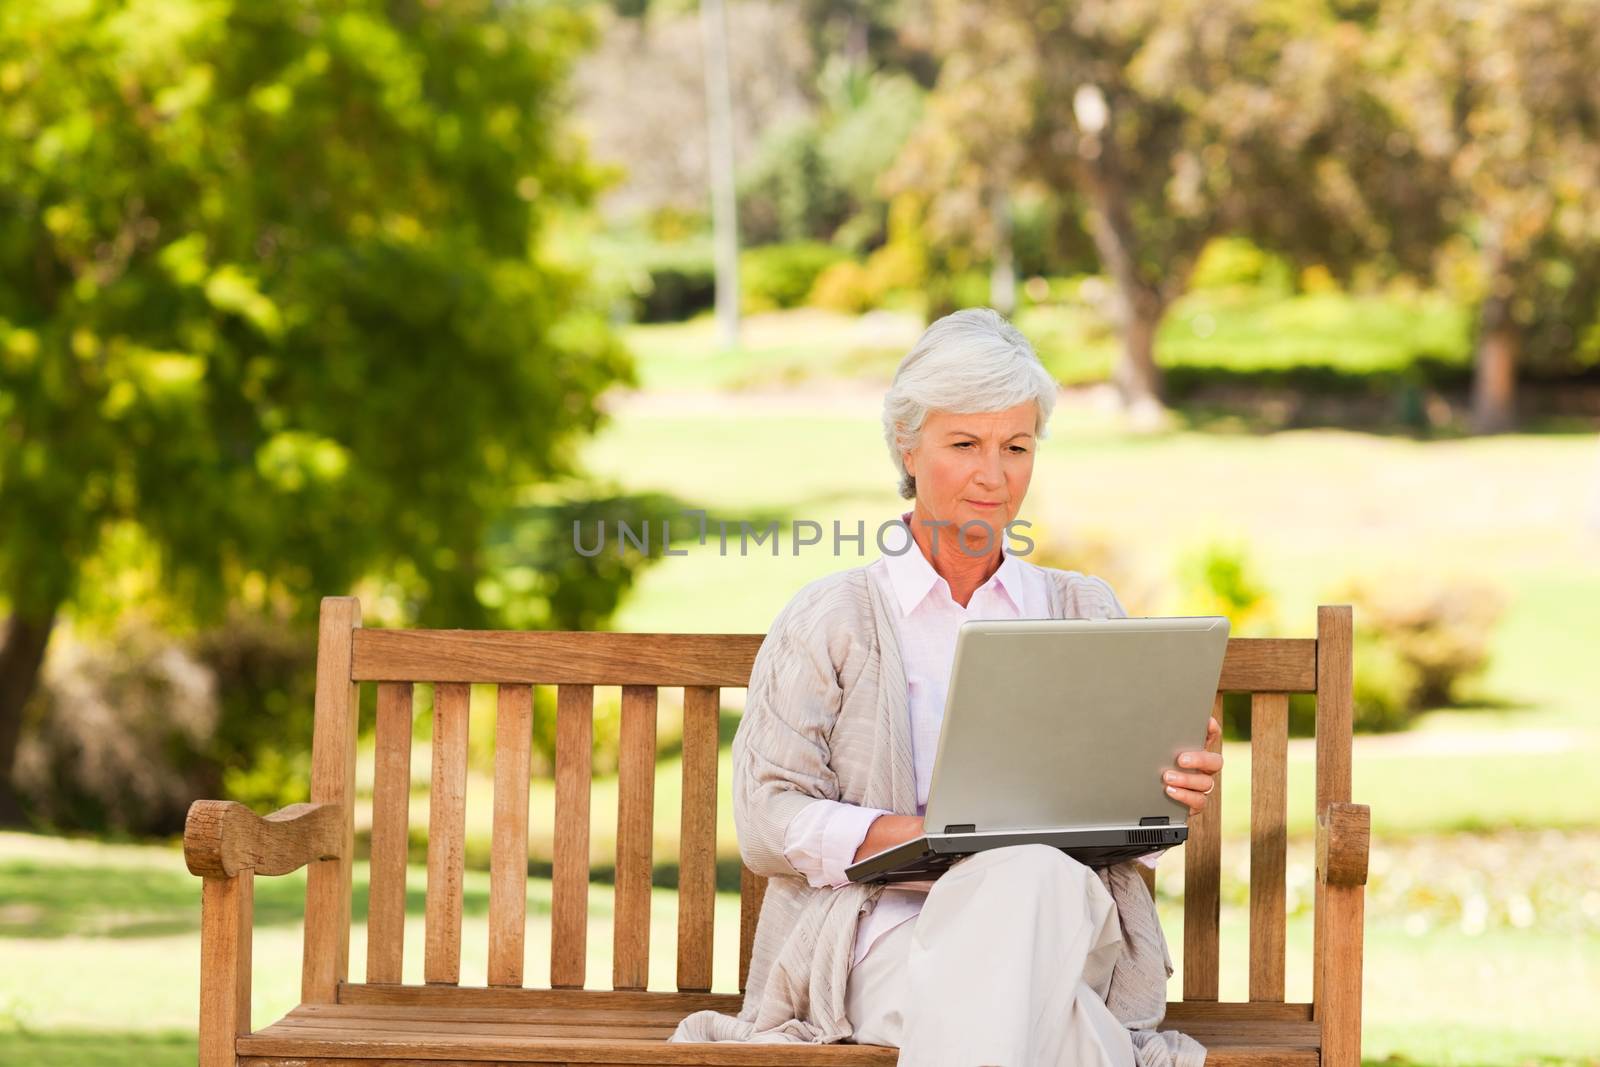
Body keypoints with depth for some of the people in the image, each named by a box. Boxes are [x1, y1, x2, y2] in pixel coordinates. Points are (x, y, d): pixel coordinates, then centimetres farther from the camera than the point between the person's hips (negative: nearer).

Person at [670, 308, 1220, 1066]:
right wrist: (932, 838, -16)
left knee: (1035, 880, -38)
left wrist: (1179, 790, -8)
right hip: (889, 925, -2)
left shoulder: (1085, 612, 21)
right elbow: (766, 819, 0)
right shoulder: (828, 619, 11)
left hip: (1062, 920, 3)